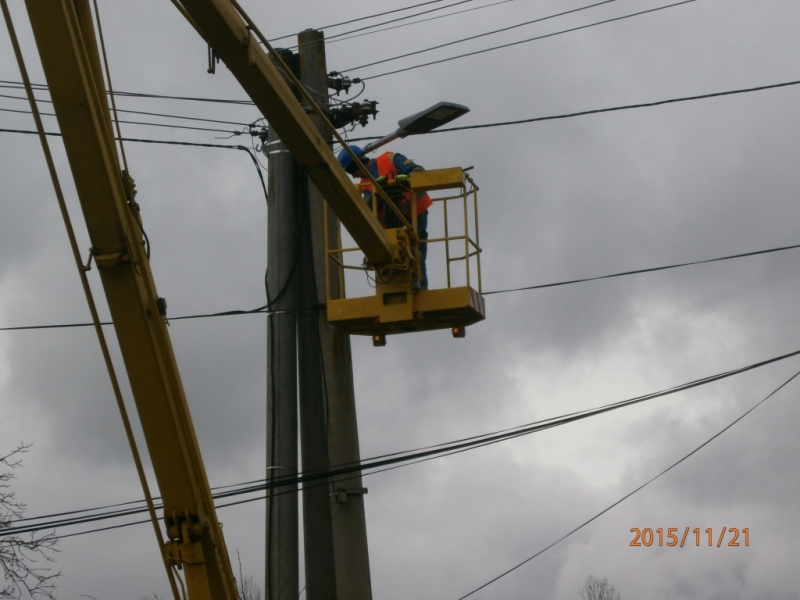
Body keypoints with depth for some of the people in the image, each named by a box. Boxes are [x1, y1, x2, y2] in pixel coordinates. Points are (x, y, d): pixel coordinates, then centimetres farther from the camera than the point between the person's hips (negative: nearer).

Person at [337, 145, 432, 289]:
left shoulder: (390, 160, -3)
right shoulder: (366, 184, 12)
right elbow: (369, 209, -3)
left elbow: (418, 170, -11)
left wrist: (407, 178, -32)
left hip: (415, 214, -6)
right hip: (393, 224, 6)